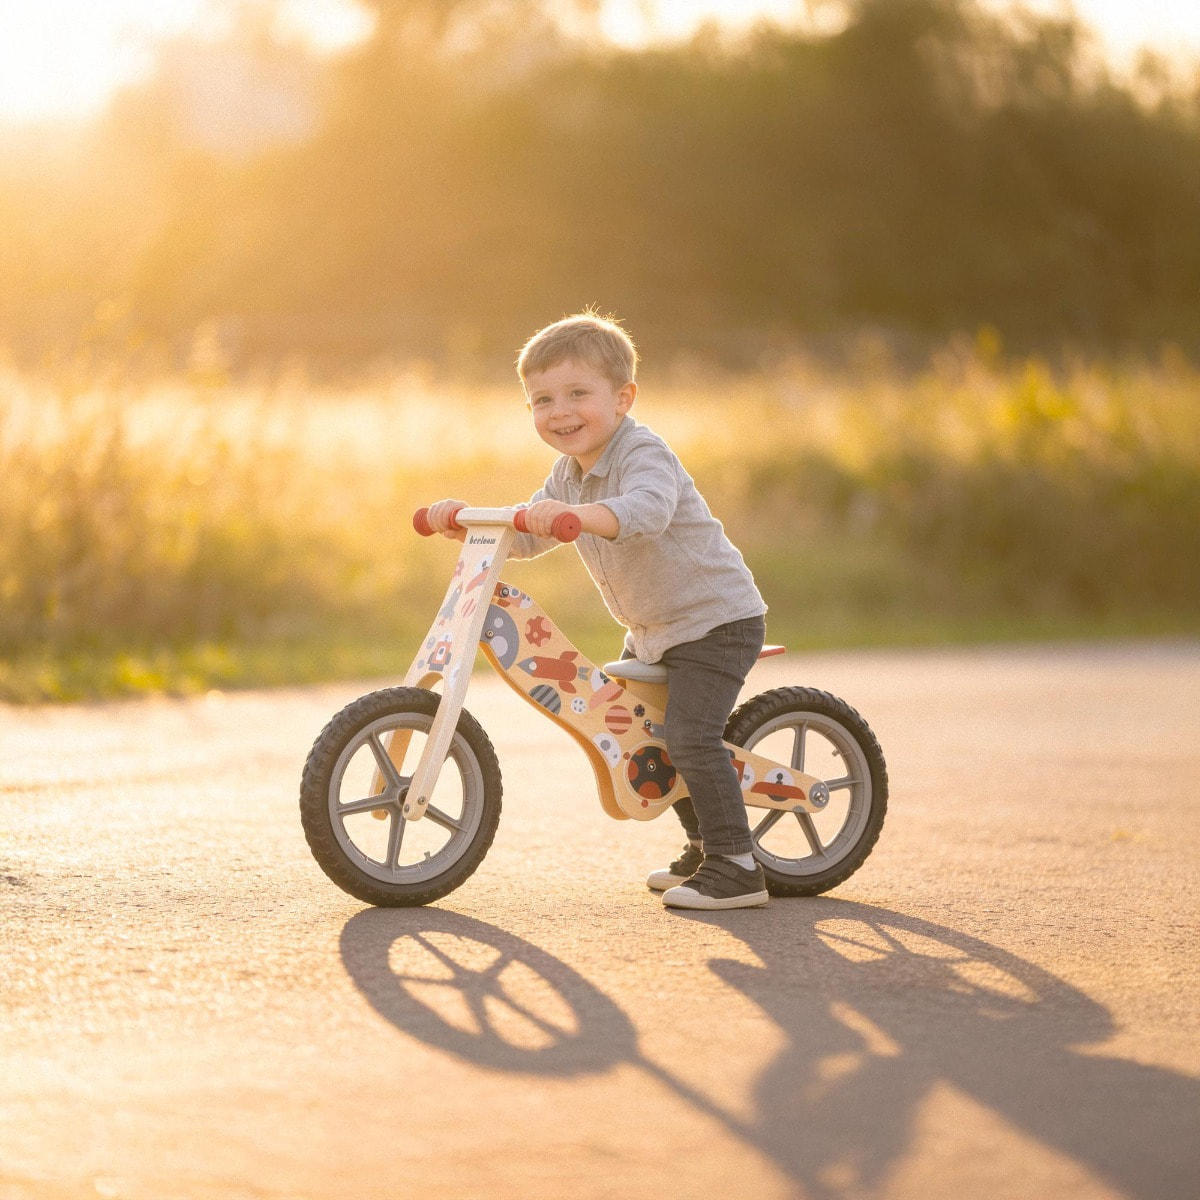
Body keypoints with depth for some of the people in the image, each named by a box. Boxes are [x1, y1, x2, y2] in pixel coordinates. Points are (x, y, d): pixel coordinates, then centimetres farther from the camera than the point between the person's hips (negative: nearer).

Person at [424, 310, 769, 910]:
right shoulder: (569, 472, 5)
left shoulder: (644, 455, -23)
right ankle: (703, 844, 32)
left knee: (689, 732, -21)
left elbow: (646, 511, -45)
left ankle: (736, 866, -15)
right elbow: (524, 535, 8)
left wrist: (574, 515, -60)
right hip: (652, 629, 10)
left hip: (717, 619, -10)